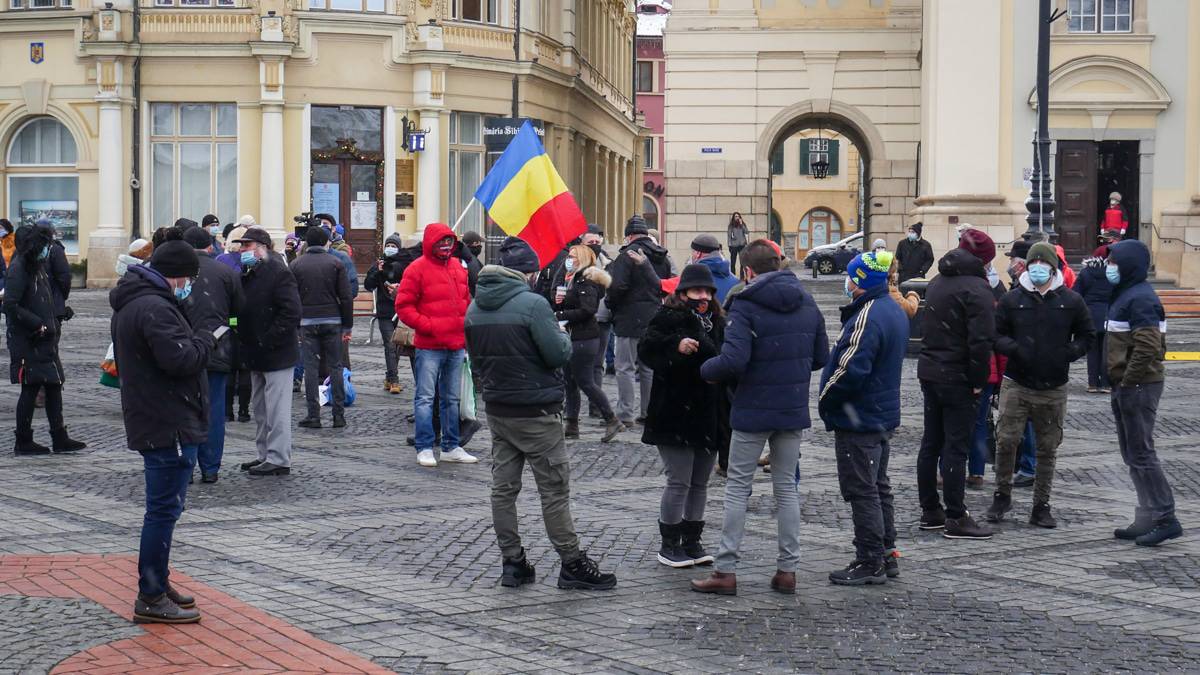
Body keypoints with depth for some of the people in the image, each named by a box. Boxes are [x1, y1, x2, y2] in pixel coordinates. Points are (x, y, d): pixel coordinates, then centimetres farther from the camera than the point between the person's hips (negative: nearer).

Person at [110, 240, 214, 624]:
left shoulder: (132, 302, 15)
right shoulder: (154, 308, -20)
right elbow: (180, 360, -26)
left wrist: (196, 338, 7)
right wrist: (206, 339, -10)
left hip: (154, 422, 11)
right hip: (169, 425, -11)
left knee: (163, 507, 19)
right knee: (164, 509, -6)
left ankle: (157, 584, 29)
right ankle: (151, 598, -2)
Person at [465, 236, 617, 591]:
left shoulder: (475, 308, 5)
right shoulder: (532, 303, -17)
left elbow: (476, 358, 11)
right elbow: (558, 354, -17)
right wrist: (565, 338, 3)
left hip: (496, 409, 7)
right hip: (536, 412, -6)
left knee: (503, 487, 10)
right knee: (555, 489, 1)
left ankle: (512, 562, 13)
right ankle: (572, 564, 6)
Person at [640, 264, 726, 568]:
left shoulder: (717, 322, 14)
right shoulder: (668, 318, -6)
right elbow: (647, 349, -17)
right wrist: (675, 346, -30)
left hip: (708, 414, 7)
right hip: (676, 414, -7)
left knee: (700, 482, 11)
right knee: (679, 482, -6)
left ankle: (692, 541, 21)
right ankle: (669, 545, 6)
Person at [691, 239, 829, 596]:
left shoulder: (746, 304, -14)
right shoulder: (806, 301, 6)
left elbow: (733, 360, -23)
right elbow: (821, 357, 10)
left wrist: (706, 370, -4)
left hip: (754, 410, -5)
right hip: (794, 410, 5)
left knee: (738, 486, 4)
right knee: (787, 487, 13)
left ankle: (726, 571, 5)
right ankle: (787, 570, 14)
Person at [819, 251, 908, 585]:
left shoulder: (867, 318, -23)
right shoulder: (895, 311, 10)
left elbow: (850, 369, -26)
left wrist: (825, 401, -11)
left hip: (858, 419, -10)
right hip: (884, 415, 10)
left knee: (862, 491, -2)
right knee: (878, 487, 18)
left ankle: (871, 563, 2)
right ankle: (886, 554, 26)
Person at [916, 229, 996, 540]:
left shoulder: (937, 282, 13)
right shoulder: (976, 289, -15)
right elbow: (981, 340, -21)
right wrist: (978, 380, -14)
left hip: (929, 371, 8)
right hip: (957, 377, -8)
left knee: (931, 443, 14)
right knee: (956, 447, -4)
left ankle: (929, 510, 21)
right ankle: (955, 518, -2)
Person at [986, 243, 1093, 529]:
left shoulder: (1071, 301, 2)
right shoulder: (1012, 299, 1)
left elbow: (1087, 335, 10)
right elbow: (996, 334, 5)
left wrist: (1069, 353, -7)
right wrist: (1013, 348, -15)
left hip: (1053, 389, 1)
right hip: (1016, 384, -1)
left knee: (1048, 449, 7)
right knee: (1006, 441, -7)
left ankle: (1041, 506, 17)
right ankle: (1002, 495, 13)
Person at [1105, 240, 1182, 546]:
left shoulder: (1140, 299, -17)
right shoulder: (1125, 294, 16)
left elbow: (1147, 348, -25)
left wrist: (1127, 382, -19)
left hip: (1139, 388, -11)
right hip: (1126, 387, 11)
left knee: (1141, 454, -7)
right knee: (1133, 454, 13)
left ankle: (1165, 518, -3)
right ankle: (1147, 519, 18)